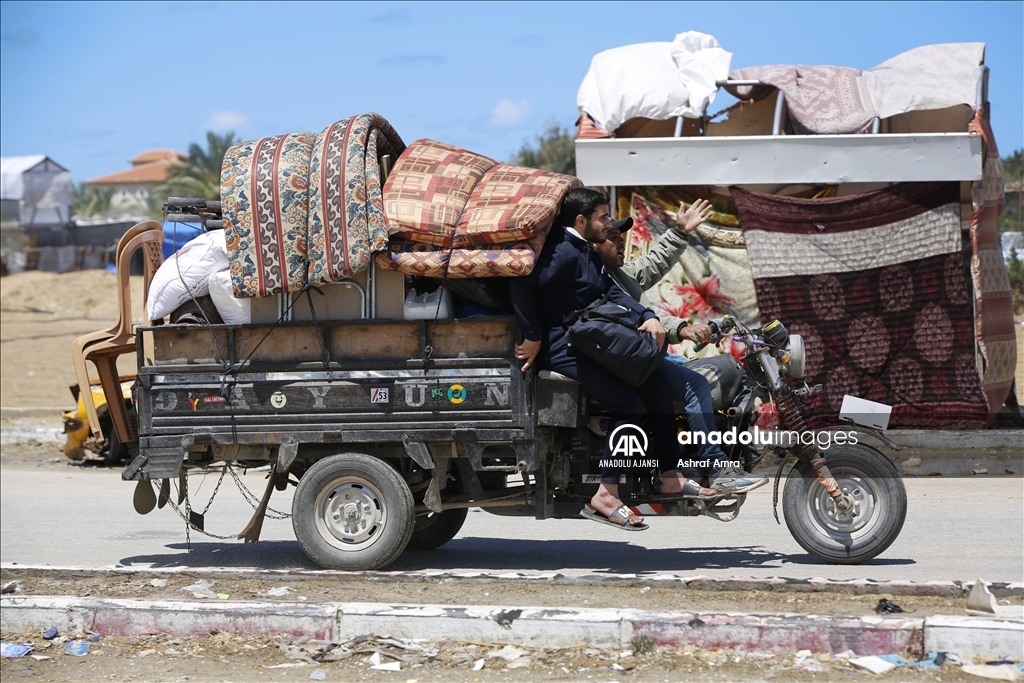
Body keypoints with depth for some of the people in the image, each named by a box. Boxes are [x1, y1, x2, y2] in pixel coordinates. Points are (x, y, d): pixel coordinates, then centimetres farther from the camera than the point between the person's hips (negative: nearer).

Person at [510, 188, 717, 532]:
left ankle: (670, 477, 12)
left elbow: (612, 292, 15)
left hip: (591, 344, 11)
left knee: (658, 387, 6)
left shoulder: (588, 255, 21)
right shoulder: (563, 251, -13)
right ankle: (605, 496, -23)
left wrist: (649, 317, -4)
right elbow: (522, 282, -24)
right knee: (628, 403, -21)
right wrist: (533, 337, -20)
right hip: (561, 347, -11)